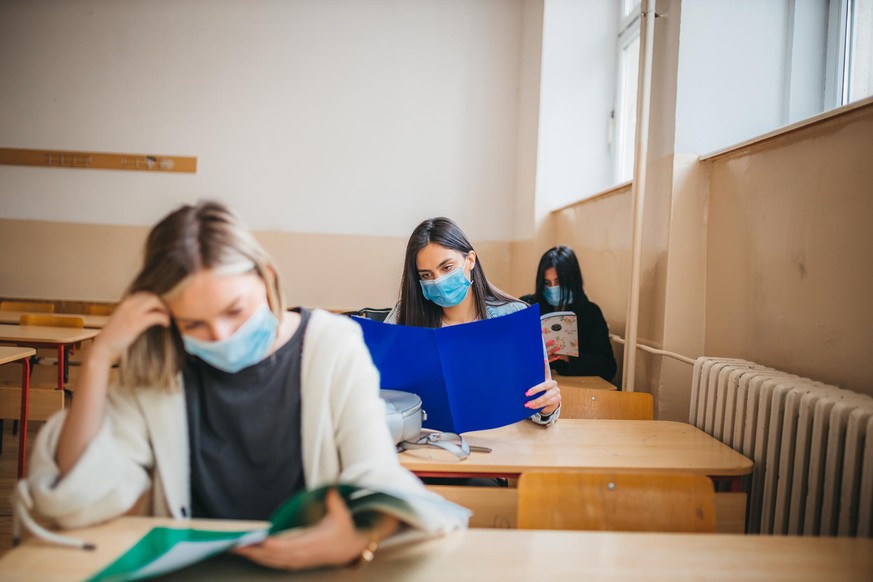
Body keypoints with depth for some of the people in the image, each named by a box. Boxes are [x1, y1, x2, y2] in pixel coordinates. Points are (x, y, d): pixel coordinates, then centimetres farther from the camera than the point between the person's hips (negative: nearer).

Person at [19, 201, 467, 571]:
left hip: (309, 567, -1)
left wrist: (360, 535, -37)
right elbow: (80, 503, -8)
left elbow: (379, 480, -14)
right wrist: (99, 359, -14)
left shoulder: (332, 347, -7)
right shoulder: (155, 371, -2)